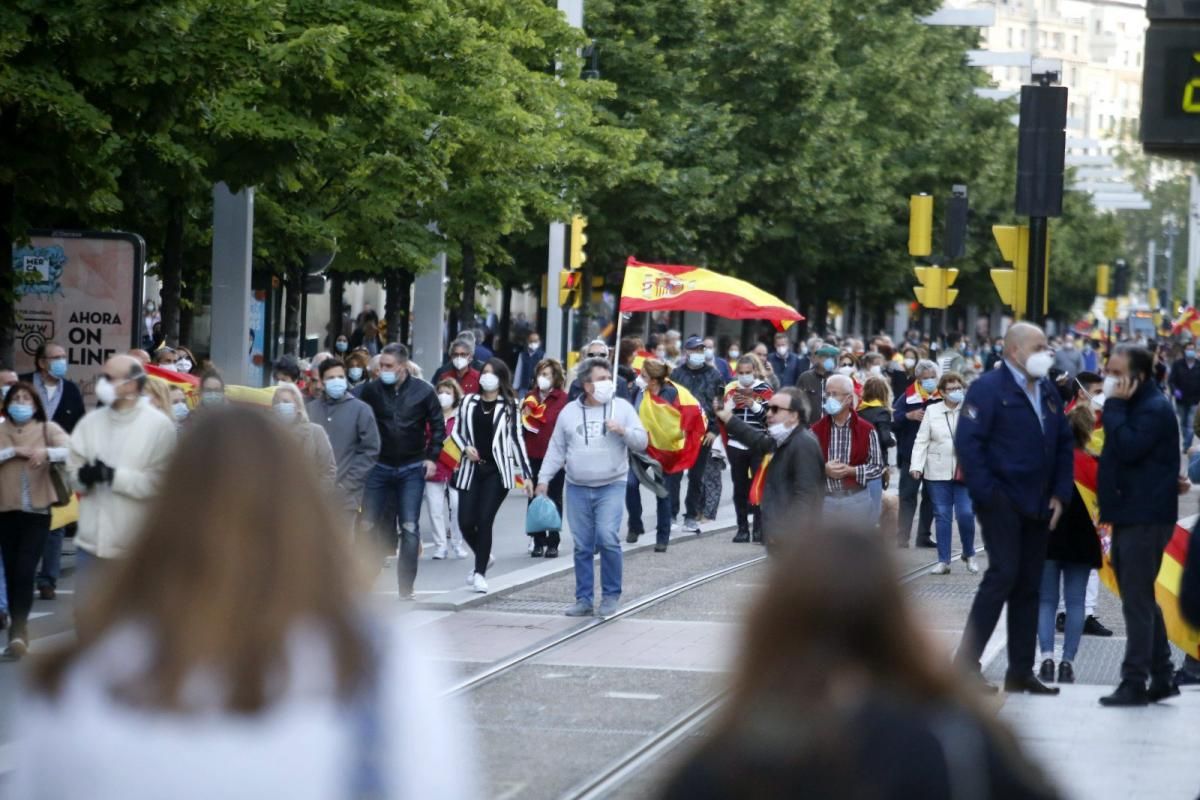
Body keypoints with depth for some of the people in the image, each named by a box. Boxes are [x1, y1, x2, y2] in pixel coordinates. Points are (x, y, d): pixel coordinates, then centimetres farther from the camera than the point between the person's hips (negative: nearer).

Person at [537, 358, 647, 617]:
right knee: (582, 546, 5)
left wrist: (623, 431, -16)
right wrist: (544, 478, 6)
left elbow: (642, 442, 2)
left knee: (608, 538, -16)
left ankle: (611, 595, -1)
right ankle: (584, 598, 13)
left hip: (611, 487, -2)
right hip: (577, 489, 2)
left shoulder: (622, 407, 2)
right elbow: (556, 449, 11)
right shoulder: (570, 411, 7)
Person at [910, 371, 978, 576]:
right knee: (942, 516, 4)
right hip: (939, 472, 1)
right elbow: (922, 440, 2)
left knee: (966, 513, -8)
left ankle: (969, 555, 15)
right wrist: (916, 465, -7)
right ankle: (943, 561, 11)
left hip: (965, 472, -1)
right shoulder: (932, 411, 6)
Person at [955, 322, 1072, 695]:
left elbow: (1064, 443, 17)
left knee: (1029, 585, 8)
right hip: (1002, 500, -7)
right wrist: (987, 493, -19)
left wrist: (1060, 494, 7)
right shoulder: (988, 388, -8)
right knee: (1003, 574, -14)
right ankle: (967, 661, -9)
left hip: (1037, 506, 7)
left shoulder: (1048, 391, 14)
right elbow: (968, 441, -15)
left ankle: (1021, 671, 13)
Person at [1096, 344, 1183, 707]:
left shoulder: (1155, 409, -13)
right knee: (1141, 601, 14)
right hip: (1129, 515, 10)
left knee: (1137, 601, -9)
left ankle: (1134, 683, -8)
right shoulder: (1132, 406, 18)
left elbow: (1128, 448, -25)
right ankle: (1162, 677, 20)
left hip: (1145, 517, -10)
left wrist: (1114, 405, -18)